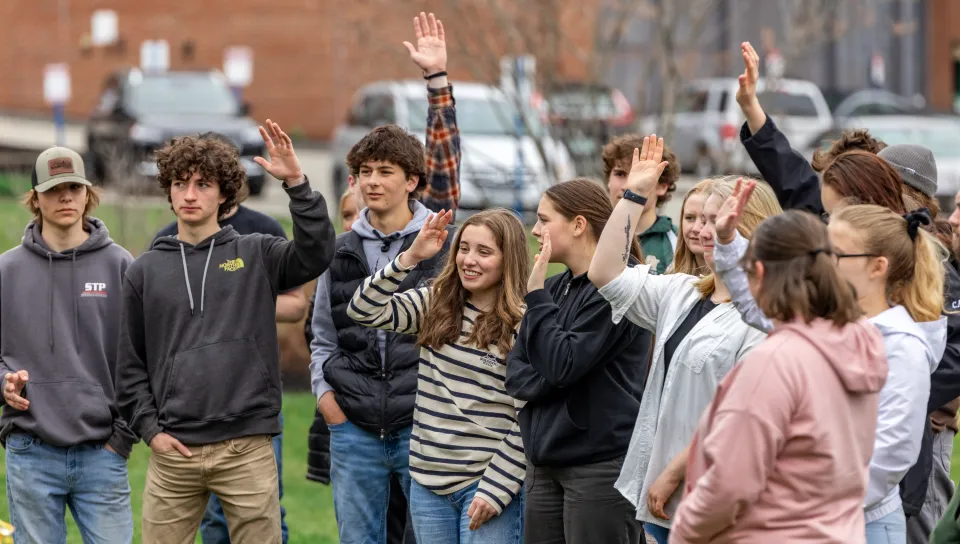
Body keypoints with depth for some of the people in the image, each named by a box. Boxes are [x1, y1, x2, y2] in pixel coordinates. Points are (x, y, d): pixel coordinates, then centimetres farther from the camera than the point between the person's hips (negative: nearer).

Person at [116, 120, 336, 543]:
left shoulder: (256, 255, 7)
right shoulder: (145, 271, 11)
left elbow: (317, 254, -12)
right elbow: (131, 365, 12)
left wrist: (296, 183, -20)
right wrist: (150, 429, 1)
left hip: (247, 449, -1)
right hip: (173, 452, 1)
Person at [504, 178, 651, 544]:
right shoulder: (557, 286, 13)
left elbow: (562, 365, -18)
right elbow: (516, 371, 12)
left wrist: (536, 293, -13)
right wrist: (547, 382, -9)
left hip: (600, 463, -8)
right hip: (546, 461, 8)